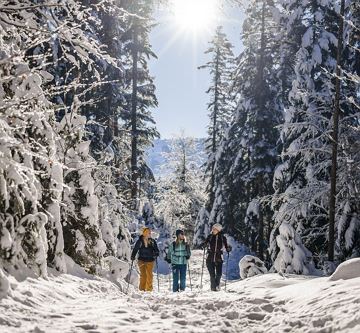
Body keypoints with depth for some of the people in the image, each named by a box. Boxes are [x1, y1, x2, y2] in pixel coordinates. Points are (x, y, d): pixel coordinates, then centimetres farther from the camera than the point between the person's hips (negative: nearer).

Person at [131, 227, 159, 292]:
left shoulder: (152, 241, 2)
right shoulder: (139, 241, -2)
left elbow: (156, 249, 5)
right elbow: (135, 249, 4)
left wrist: (156, 254, -13)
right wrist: (133, 256, -6)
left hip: (150, 260, 1)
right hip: (141, 260, -1)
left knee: (149, 274, 0)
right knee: (143, 275, 0)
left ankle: (149, 288, 7)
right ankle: (142, 288, 8)